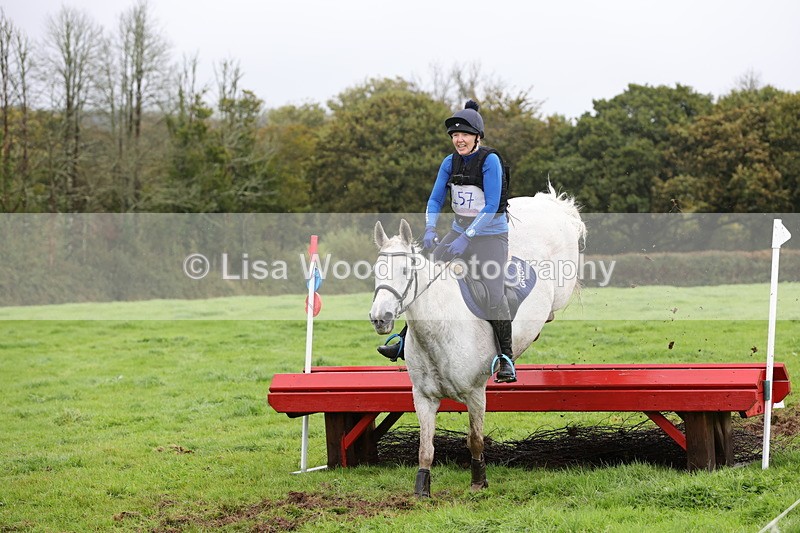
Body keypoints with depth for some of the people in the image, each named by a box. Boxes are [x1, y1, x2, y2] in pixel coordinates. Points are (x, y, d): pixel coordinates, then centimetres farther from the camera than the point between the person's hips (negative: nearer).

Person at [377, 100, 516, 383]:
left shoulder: (490, 160, -15)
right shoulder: (450, 163, 3)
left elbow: (491, 207, -20)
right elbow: (435, 199, 4)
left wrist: (466, 238, -26)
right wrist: (430, 229, -15)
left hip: (491, 235, -6)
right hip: (459, 231, 6)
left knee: (494, 294, -19)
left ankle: (506, 359, -9)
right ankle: (405, 341, 9)